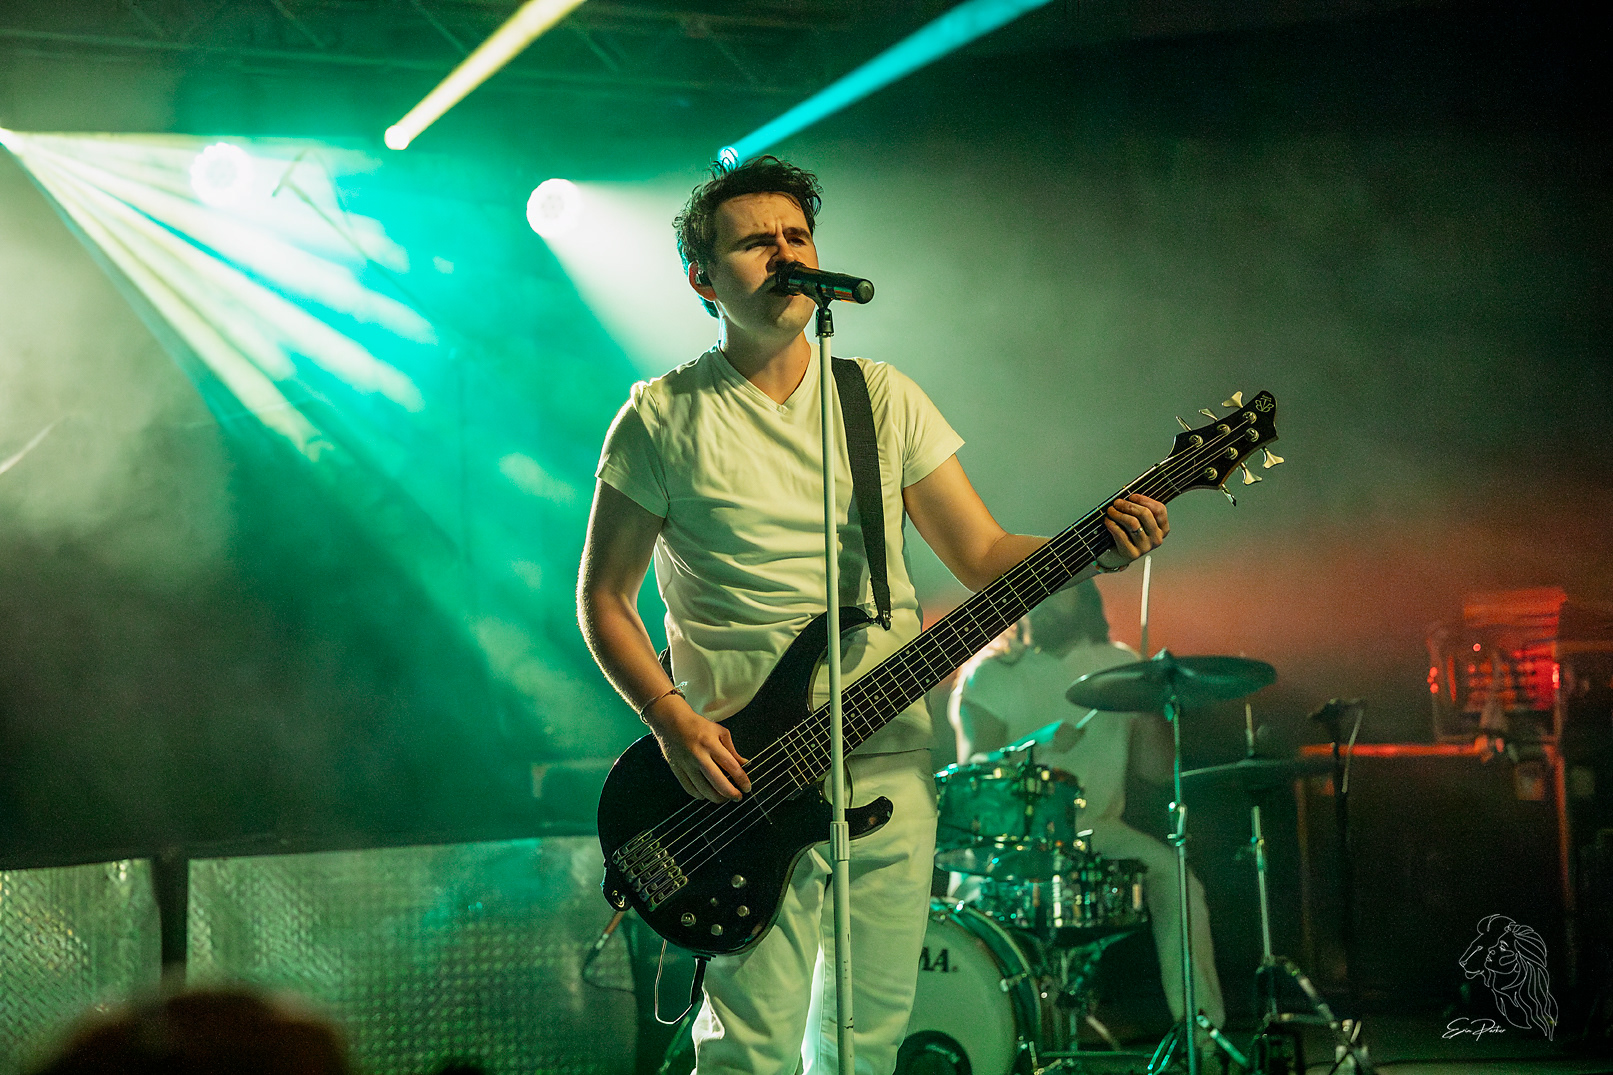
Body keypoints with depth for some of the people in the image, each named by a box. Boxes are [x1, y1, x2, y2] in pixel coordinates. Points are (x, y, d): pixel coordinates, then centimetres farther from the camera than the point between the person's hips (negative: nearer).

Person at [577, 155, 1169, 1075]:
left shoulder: (883, 397, 9)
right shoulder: (663, 419, 0)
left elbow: (983, 555, 7)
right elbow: (604, 596, 4)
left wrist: (1097, 548, -12)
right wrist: (671, 718, -11)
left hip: (891, 763, 4)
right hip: (743, 770, -3)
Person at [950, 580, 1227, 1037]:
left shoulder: (1120, 665, 8)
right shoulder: (988, 674, 0)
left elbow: (1156, 769, 6)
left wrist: (1150, 708, -14)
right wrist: (1038, 749, -28)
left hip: (1098, 830, 2)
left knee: (1173, 876, -23)